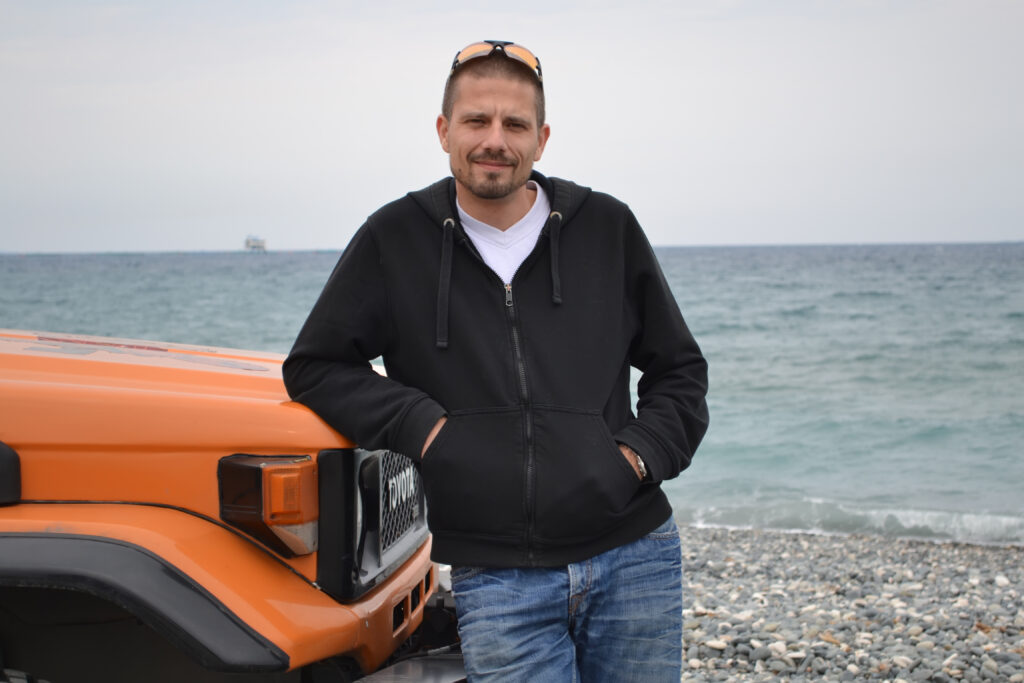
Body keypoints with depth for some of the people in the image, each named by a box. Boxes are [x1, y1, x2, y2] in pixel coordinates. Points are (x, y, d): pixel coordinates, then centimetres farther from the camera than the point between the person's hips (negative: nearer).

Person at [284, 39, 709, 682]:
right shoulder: (396, 240, 3)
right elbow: (314, 366, 6)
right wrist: (420, 424, -7)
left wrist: (645, 453, -1)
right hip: (497, 580, -2)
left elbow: (679, 367, 15)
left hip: (635, 558, 2)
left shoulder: (607, 228, 6)